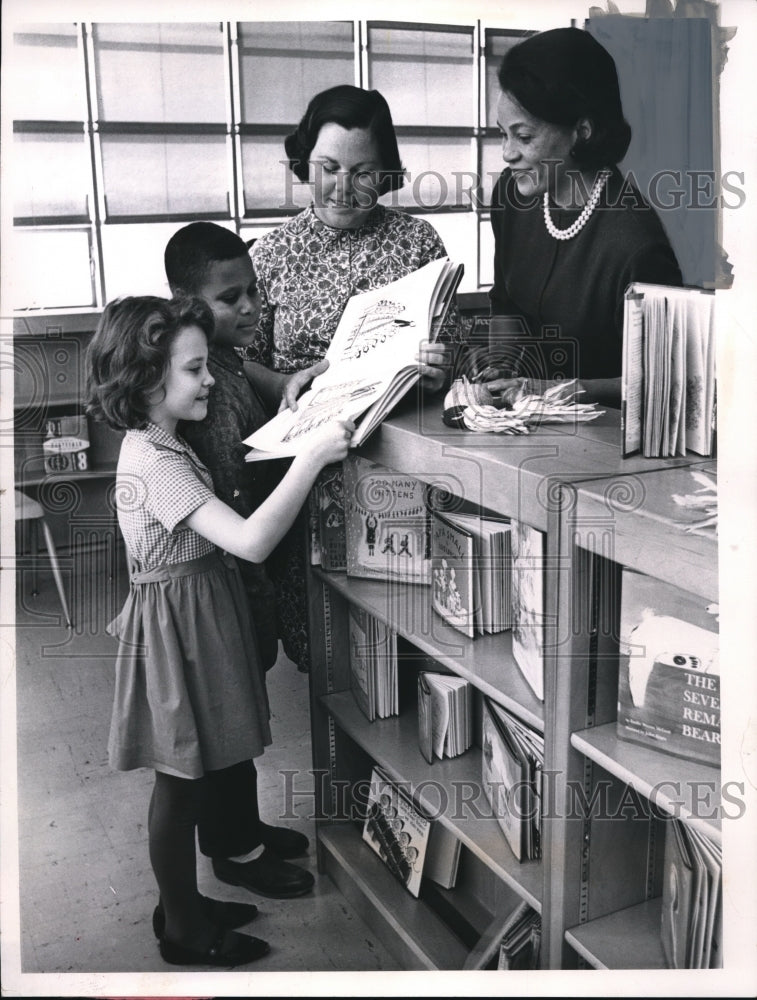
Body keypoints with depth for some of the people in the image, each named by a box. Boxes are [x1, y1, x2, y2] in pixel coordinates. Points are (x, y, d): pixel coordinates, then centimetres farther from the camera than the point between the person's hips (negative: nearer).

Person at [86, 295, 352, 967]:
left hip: (192, 616, 10)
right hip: (178, 626, -10)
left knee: (186, 777, 21)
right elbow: (252, 541, -34)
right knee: (180, 780, 6)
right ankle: (185, 934, 25)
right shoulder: (158, 463, -26)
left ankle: (184, 903, 38)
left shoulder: (154, 444, 6)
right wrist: (314, 456, -32)